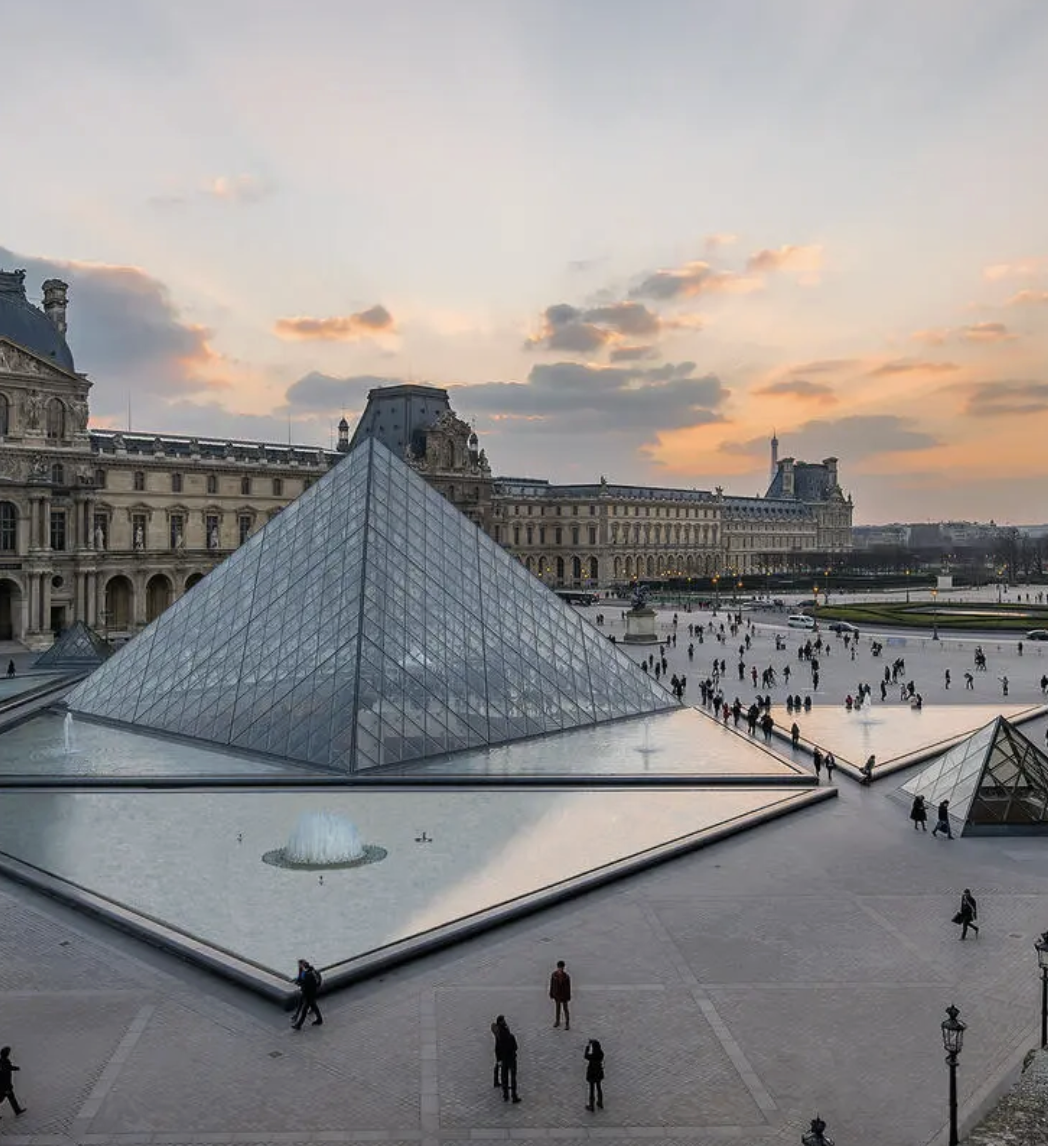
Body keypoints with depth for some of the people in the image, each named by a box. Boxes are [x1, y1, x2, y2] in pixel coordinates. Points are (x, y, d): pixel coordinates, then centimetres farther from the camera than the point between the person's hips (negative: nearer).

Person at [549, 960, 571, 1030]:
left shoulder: (566, 976, -21)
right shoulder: (554, 975, -15)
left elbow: (568, 987, -12)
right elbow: (552, 985, -5)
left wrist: (568, 997, -7)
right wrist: (551, 995, 2)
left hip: (564, 995, -2)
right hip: (556, 994, 2)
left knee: (565, 1009, 9)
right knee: (557, 1008, 20)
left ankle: (567, 1024, 24)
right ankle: (558, 1021, 39)